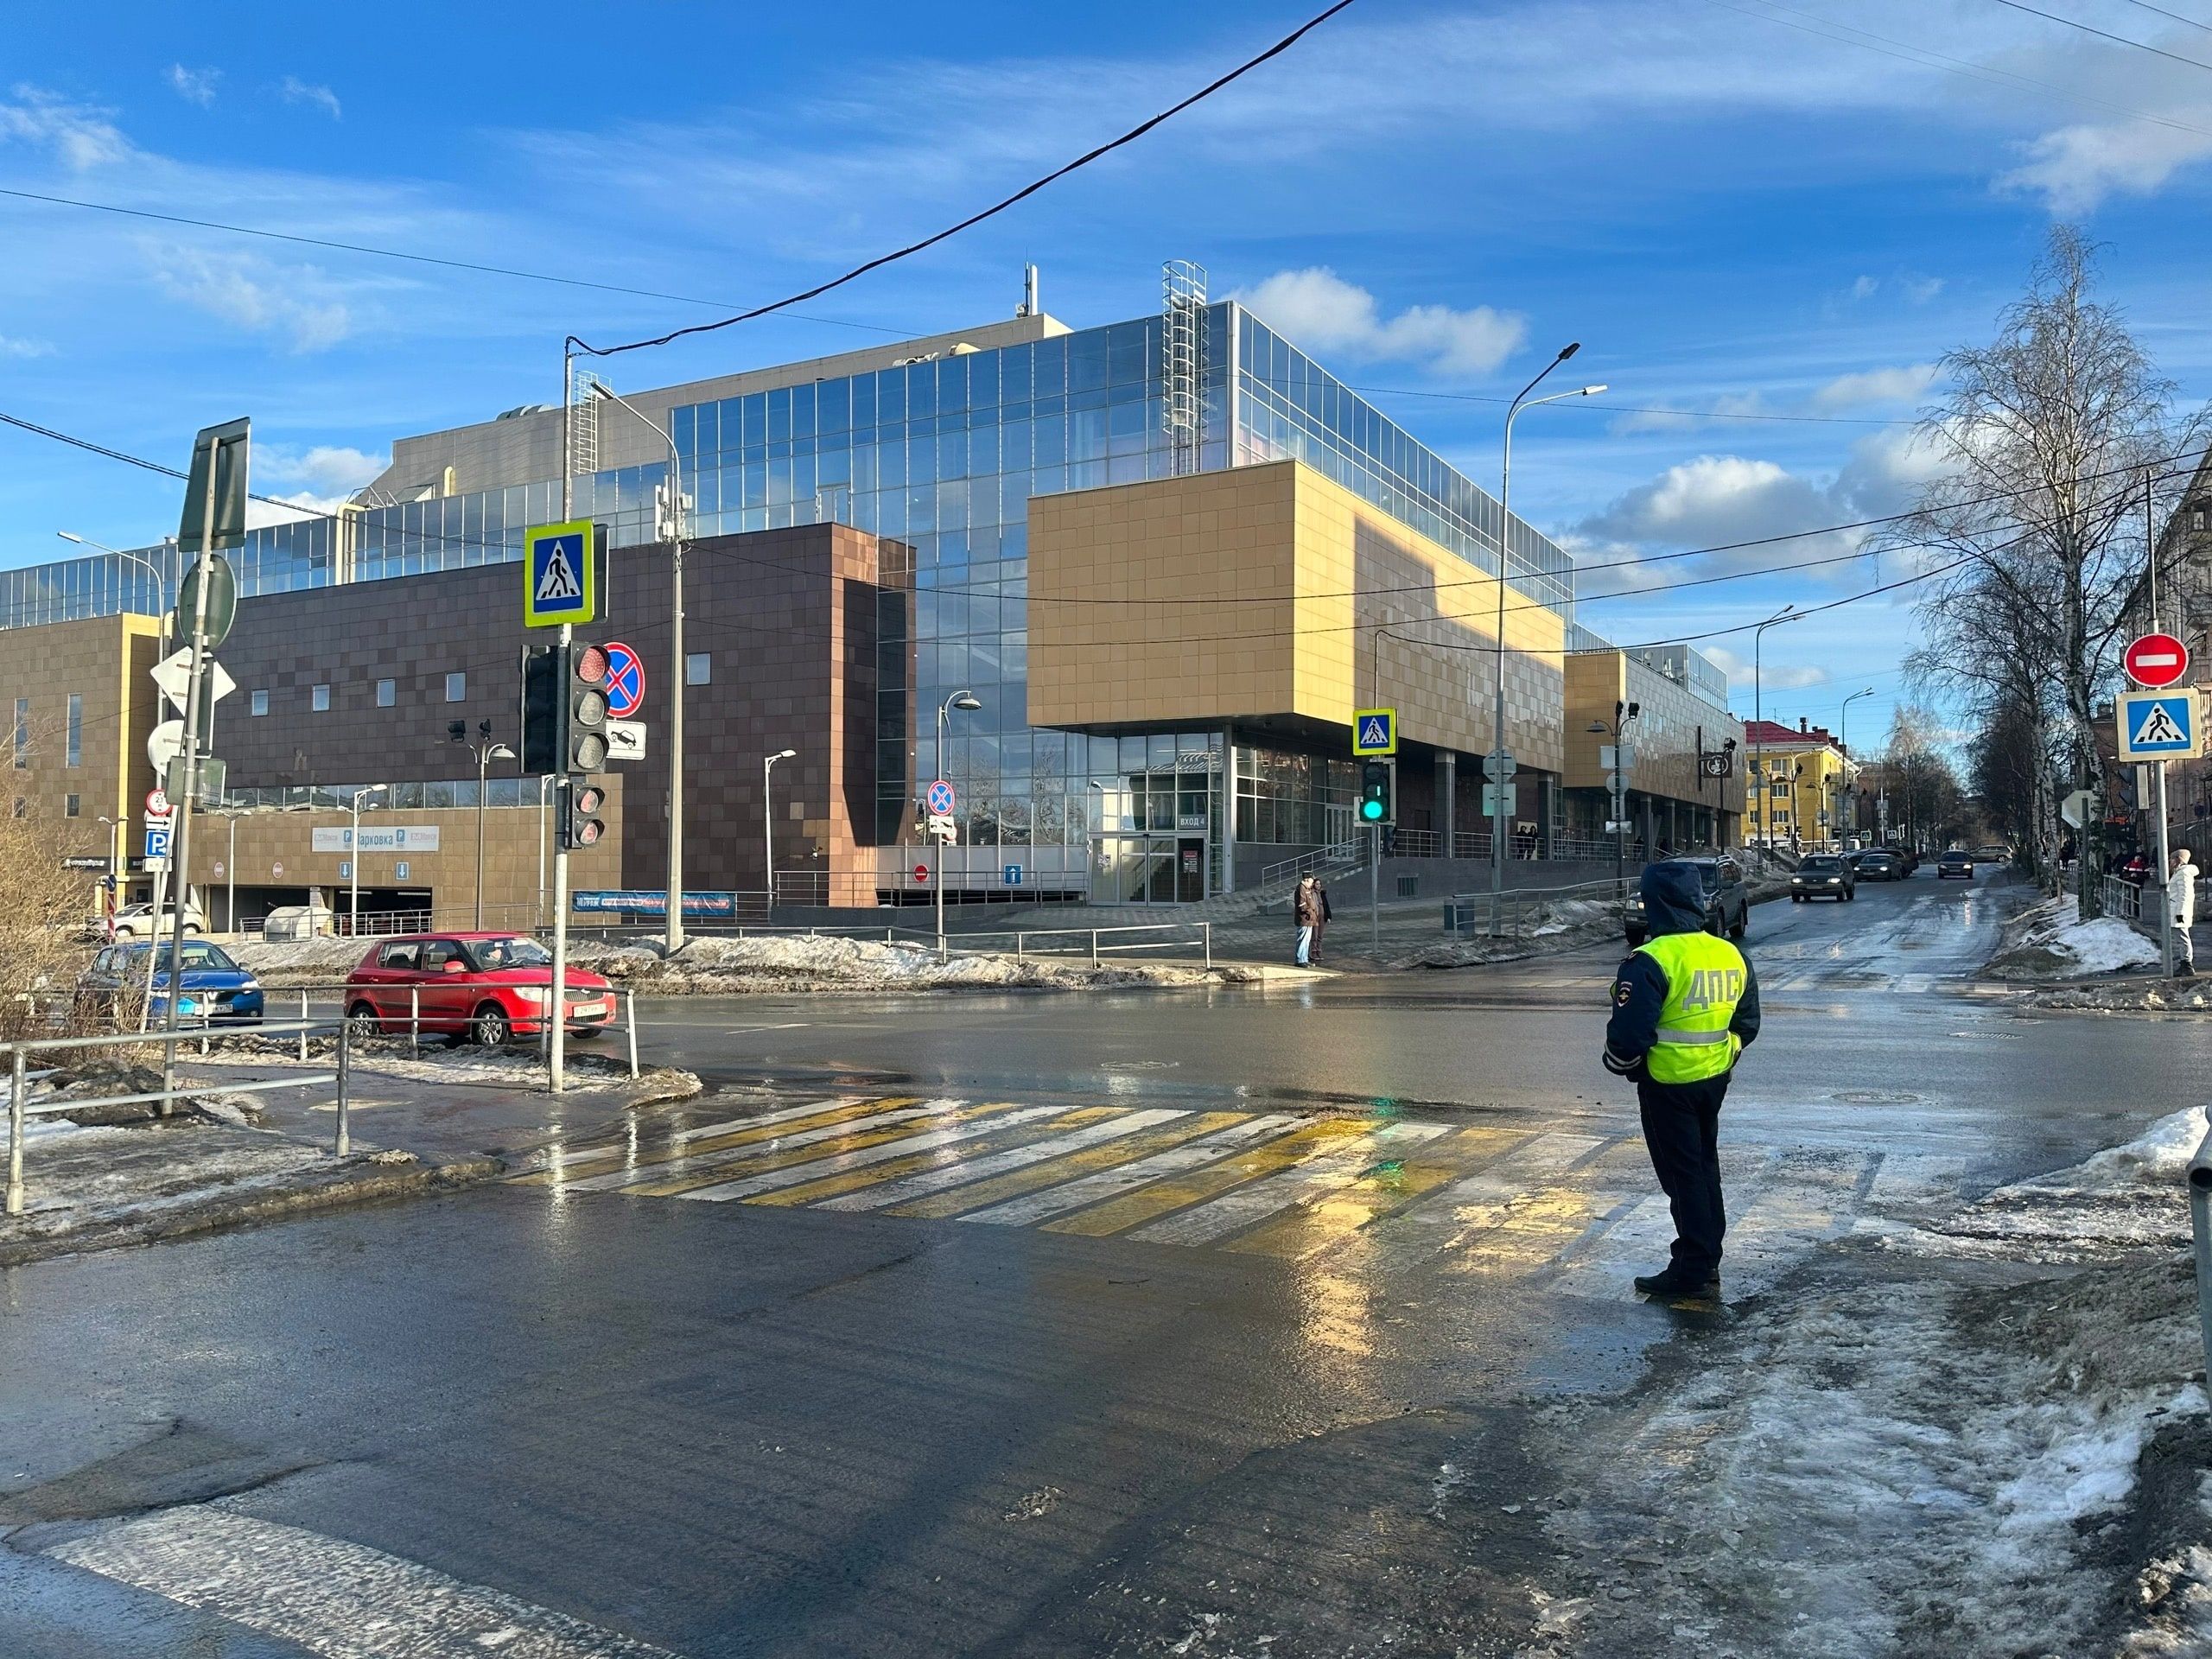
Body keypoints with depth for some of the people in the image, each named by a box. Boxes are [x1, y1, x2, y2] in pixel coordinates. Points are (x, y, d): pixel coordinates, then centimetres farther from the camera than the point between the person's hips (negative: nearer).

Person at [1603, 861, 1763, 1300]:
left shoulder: (1651, 961, -22)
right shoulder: (1731, 955, 4)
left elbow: (1629, 1033, -23)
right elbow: (1747, 1024, 13)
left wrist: (1620, 1065, -3)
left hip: (1668, 1083, -7)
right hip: (1714, 1080, 7)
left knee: (1682, 1174, 2)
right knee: (1705, 1165, 19)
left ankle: (1694, 1270, 9)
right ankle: (1707, 1260, 29)